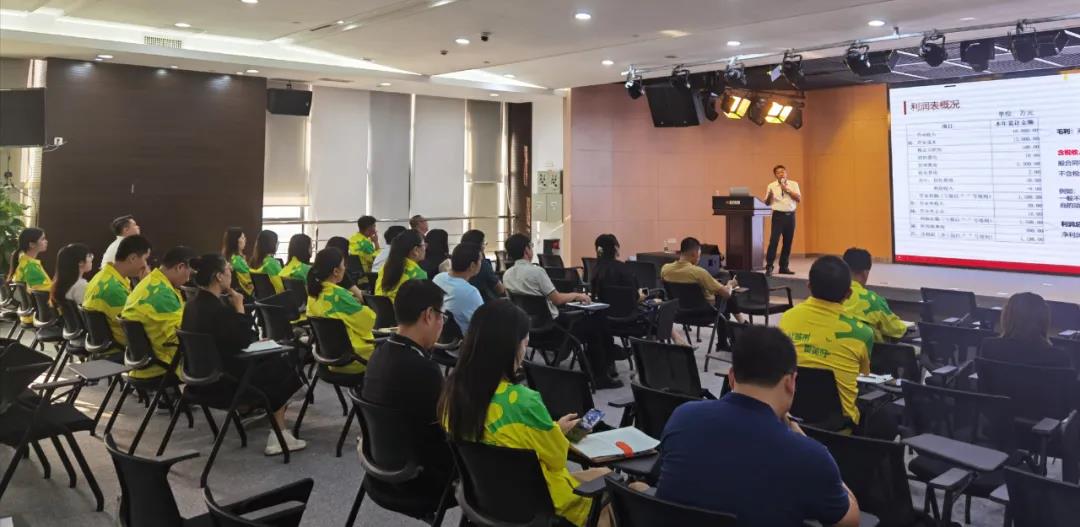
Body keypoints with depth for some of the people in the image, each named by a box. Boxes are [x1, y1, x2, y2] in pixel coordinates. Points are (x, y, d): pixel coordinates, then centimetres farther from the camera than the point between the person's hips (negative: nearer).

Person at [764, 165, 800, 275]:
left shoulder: (793, 185, 8)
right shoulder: (771, 186, 4)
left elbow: (799, 198, -3)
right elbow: (767, 203, 4)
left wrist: (787, 190, -10)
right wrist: (769, 196, -18)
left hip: (790, 215, 3)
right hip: (778, 215, -3)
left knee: (788, 242, 7)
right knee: (773, 241, -11)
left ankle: (784, 267, 16)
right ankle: (769, 267, -7)